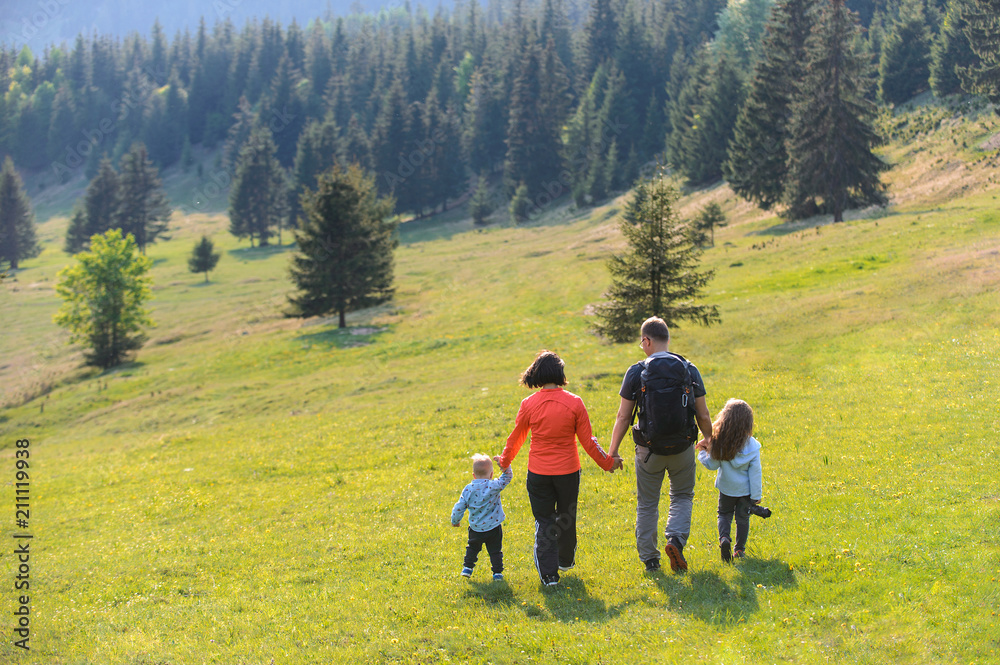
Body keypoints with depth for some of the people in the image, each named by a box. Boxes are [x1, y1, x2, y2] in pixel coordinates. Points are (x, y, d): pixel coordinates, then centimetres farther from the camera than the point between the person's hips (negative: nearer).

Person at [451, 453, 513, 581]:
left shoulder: (468, 489, -6)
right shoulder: (494, 486, -14)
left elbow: (459, 507, -1)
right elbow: (507, 476, -5)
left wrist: (455, 520, 14)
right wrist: (503, 464, -9)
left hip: (475, 529, 2)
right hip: (493, 527, -2)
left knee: (472, 548, 24)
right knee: (495, 551, 9)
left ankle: (467, 567, 26)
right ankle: (497, 572, 8)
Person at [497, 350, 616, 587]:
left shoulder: (529, 404, -8)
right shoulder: (574, 403, -9)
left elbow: (516, 438, 4)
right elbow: (587, 441, -4)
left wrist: (505, 460, 22)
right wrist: (607, 462, 10)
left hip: (538, 473, -1)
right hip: (568, 470, 1)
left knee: (544, 521, 7)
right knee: (566, 517, 20)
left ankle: (548, 573, 1)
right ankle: (565, 561, 39)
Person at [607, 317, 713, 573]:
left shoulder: (636, 372, -7)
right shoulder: (689, 370, -3)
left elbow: (623, 417, -5)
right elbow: (703, 415, 0)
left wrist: (612, 451, 3)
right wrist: (709, 439, 19)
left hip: (649, 449, -1)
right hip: (683, 446, 1)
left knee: (647, 504, 14)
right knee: (682, 496, 20)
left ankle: (649, 559, 18)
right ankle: (676, 538, -5)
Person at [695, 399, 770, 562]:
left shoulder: (720, 442, -18)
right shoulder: (752, 446, -16)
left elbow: (712, 464, -11)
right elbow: (755, 473, -12)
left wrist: (703, 452, 7)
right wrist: (756, 496, -5)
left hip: (726, 488, 0)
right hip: (745, 489, 0)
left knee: (724, 514, 19)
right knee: (742, 518, 17)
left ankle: (724, 537, -8)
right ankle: (740, 550, 22)